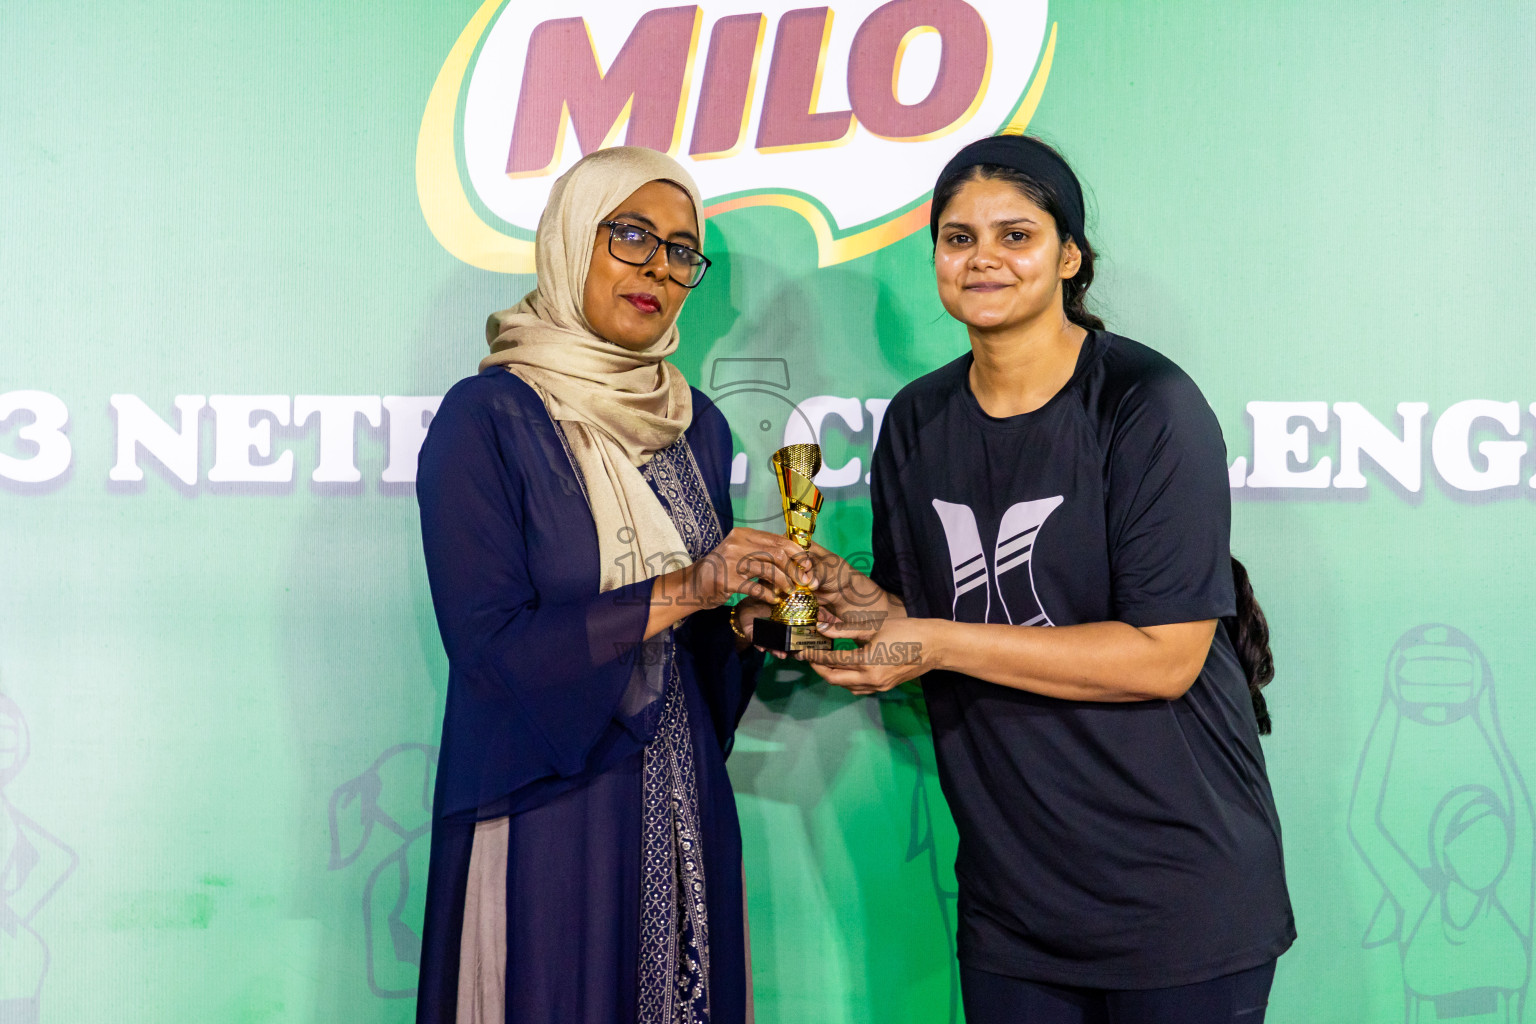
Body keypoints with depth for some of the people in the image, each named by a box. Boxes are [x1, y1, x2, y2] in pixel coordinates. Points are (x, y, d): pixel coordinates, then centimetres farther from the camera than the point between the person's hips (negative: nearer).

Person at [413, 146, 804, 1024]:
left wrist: (747, 620, -8)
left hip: (682, 811, 6)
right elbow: (488, 647, -17)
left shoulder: (697, 426, 8)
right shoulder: (488, 417, -10)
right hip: (546, 816, -5)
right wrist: (680, 590, -21)